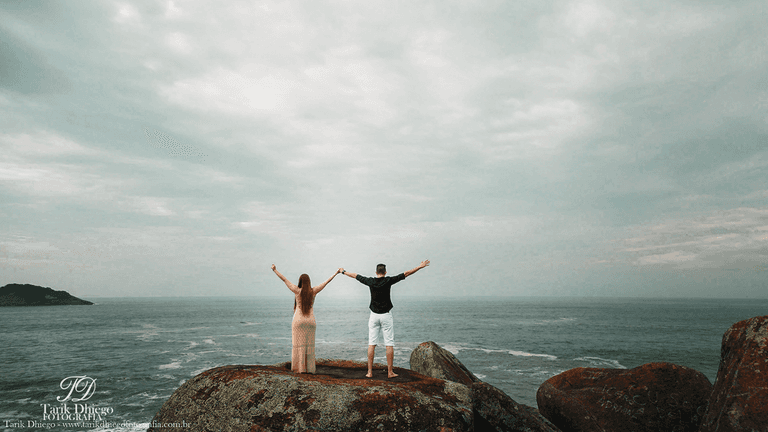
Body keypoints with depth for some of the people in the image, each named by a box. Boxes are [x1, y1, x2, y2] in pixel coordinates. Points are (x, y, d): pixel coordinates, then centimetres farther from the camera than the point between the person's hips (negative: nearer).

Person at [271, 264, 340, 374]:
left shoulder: (297, 291, -7)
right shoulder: (313, 291, -2)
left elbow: (284, 279, 0)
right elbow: (326, 282, 6)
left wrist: (275, 270, 10)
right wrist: (336, 272, 16)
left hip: (298, 321, -2)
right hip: (310, 321, 2)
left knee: (299, 345, 2)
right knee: (309, 345, 7)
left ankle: (300, 368, 1)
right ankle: (309, 369, 7)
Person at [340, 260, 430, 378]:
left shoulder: (370, 281, 0)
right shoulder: (388, 281, -8)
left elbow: (355, 276, 14)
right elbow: (406, 274, -7)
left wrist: (343, 272, 30)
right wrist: (420, 267, -3)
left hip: (374, 315, 3)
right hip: (386, 315, -3)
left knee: (371, 343, 5)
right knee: (389, 344, 2)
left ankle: (370, 372, 4)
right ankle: (390, 372, 3)